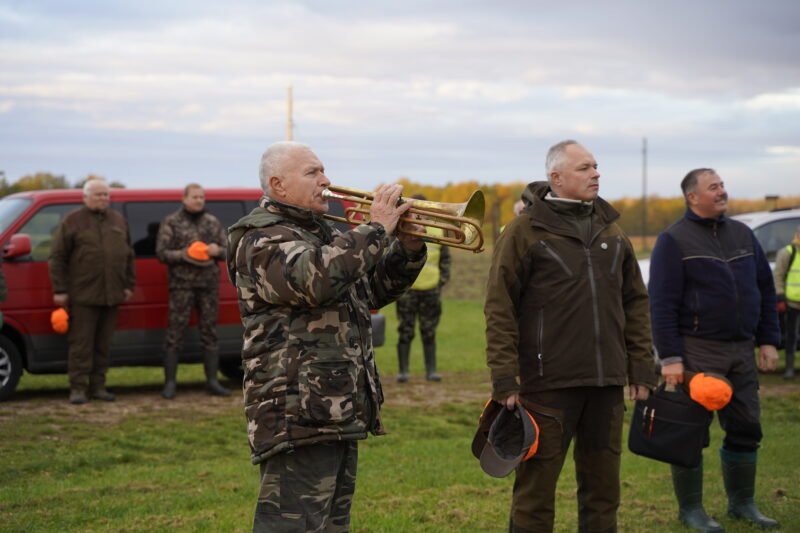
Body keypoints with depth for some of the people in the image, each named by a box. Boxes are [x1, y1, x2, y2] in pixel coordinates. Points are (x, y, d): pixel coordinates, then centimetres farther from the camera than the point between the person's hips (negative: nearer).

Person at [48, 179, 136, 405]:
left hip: (111, 294, 5)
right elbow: (57, 257, -2)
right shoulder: (72, 221, 0)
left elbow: (128, 256, 19)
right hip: (83, 295, -5)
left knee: (103, 344, 8)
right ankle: (78, 388, -1)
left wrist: (129, 285, 13)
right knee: (81, 343, -5)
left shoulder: (118, 221, 15)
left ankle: (98, 386, 14)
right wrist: (59, 290, -7)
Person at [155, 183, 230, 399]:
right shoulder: (171, 223, 2)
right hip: (182, 284, -4)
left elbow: (227, 250, 15)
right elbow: (162, 252, -3)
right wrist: (184, 255, -18)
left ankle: (212, 381, 11)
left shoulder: (212, 222, 13)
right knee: (175, 332, -5)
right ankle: (170, 383, -2)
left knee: (209, 332, 6)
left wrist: (217, 250, -8)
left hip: (209, 284, 4)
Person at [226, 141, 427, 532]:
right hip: (298, 416, -10)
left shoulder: (322, 234, 22)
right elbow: (317, 278, -28)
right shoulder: (261, 240, -9)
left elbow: (374, 290, 24)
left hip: (340, 412, 10)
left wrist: (408, 248, 7)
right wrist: (375, 229, -19)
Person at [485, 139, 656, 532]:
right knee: (536, 488, 1)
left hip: (606, 382, 6)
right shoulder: (525, 230, -5)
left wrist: (641, 366, 10)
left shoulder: (610, 230, 12)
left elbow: (635, 301, 16)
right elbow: (499, 308, -8)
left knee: (603, 486, 12)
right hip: (548, 382, -5)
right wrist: (504, 377, -13)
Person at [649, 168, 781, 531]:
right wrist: (670, 357, -17)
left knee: (745, 428, 10)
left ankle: (742, 503, 23)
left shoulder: (742, 234, 13)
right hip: (697, 351, -6)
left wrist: (768, 340, 9)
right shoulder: (674, 241, -6)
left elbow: (765, 289, 17)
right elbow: (662, 303, -11)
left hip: (741, 351, 6)